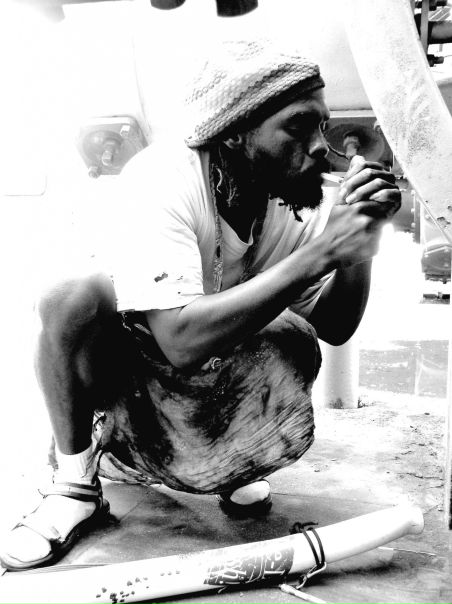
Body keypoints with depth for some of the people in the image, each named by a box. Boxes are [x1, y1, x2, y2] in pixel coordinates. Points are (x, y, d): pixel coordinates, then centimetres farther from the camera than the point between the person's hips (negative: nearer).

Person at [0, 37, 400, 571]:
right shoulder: (161, 179, -29)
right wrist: (321, 251, -41)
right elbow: (183, 340, -41)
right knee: (73, 298, -33)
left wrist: (359, 247, -28)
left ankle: (233, 463, 6)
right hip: (127, 361, -3)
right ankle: (76, 486, -12)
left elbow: (336, 330, -9)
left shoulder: (299, 199, -12)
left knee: (296, 344, -26)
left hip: (221, 376, 4)